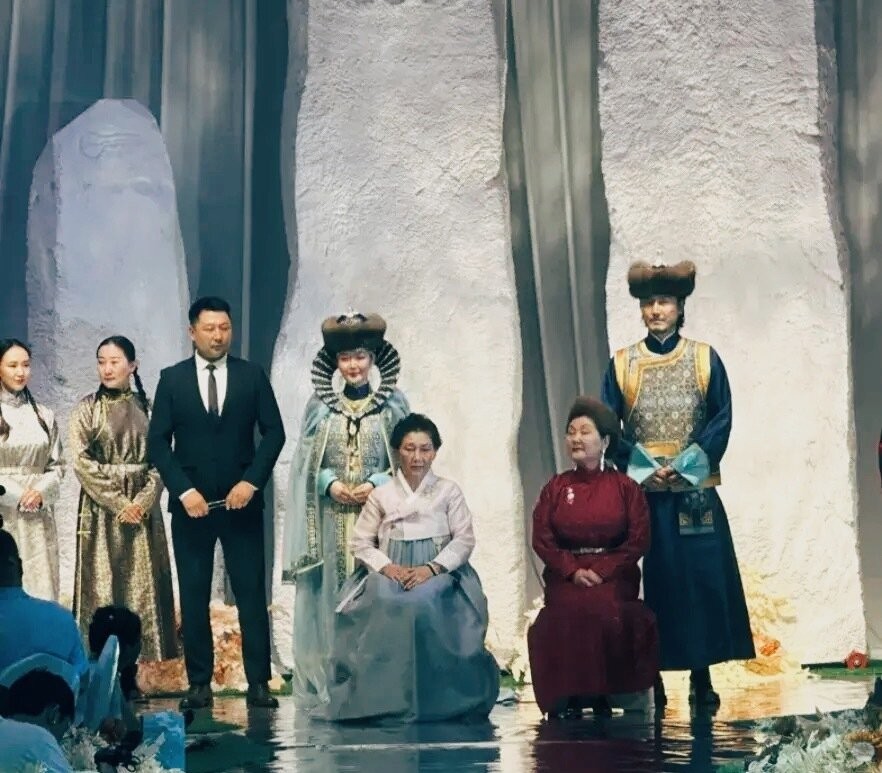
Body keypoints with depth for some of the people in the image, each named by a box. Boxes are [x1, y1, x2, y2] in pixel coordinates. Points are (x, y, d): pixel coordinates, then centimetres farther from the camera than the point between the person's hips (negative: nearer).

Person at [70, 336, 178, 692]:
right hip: (100, 510, -2)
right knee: (101, 588, -3)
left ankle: (130, 673, 6)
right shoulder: (87, 408, 3)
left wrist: (142, 501, -12)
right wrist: (118, 502, -12)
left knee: (140, 588, 1)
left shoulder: (147, 408, 8)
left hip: (142, 510, 2)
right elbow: (80, 461, -6)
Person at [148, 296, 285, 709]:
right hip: (191, 503, 0)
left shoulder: (252, 375, 4)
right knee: (193, 597, 3)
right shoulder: (172, 379, 3)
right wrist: (184, 490, -10)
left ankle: (258, 682, 3)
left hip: (242, 501, 0)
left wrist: (252, 481, -9)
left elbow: (274, 432, 2)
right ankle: (199, 683, 9)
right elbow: (157, 442, 1)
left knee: (252, 593, -1)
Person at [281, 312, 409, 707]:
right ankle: (328, 684, 4)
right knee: (331, 597, -1)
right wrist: (330, 484, -11)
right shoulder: (319, 406, 7)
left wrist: (376, 484, -11)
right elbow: (305, 463, 6)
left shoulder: (393, 404, 5)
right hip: (330, 520, 1)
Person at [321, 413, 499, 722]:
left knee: (426, 604, -36)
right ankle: (385, 698, -26)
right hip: (390, 574, 1)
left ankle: (432, 697, -24)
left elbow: (464, 539, 2)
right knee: (383, 604, -34)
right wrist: (387, 567, -10)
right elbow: (361, 542, 9)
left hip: (438, 575, -1)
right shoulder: (381, 495, 12)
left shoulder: (448, 491, 9)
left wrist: (432, 568, -13)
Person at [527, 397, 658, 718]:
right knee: (569, 610, -29)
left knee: (605, 608, -31)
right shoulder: (555, 487, 12)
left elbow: (638, 541, 0)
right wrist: (573, 571, -11)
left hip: (613, 574, -1)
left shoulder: (625, 487, 7)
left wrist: (602, 570, -12)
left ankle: (601, 692, -14)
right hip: (566, 575, 1)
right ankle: (568, 696, -15)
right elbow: (542, 539, 4)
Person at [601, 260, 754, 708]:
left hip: (695, 491, 0)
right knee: (649, 582, 0)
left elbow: (722, 419, 1)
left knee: (702, 578, -1)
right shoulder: (622, 364, 5)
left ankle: (701, 675, 6)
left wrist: (686, 465, -11)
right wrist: (643, 467, -10)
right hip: (641, 492, 0)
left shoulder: (705, 359, 5)